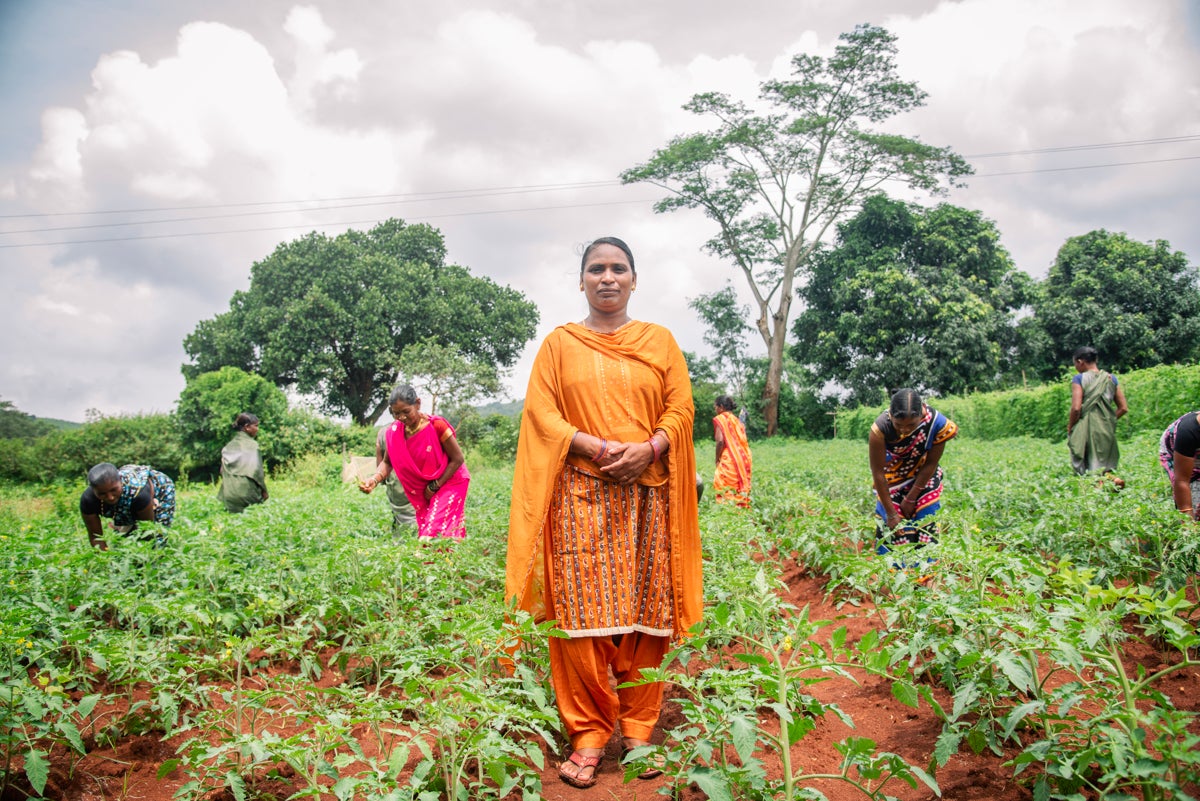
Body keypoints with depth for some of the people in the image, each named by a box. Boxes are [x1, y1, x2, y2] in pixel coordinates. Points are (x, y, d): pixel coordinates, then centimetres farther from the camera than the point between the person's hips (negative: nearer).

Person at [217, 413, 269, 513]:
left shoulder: (229, 446, 10)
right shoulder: (251, 445, -8)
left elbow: (223, 471, 12)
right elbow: (256, 470, -10)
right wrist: (264, 490, 0)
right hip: (248, 492, -6)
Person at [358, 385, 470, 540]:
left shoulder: (436, 425, -24)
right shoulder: (394, 432, -10)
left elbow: (458, 459, -17)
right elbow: (388, 462, -1)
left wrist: (435, 486, -15)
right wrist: (374, 479, -22)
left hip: (448, 483, -5)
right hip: (421, 492, 5)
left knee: (436, 533, -16)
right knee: (424, 532, 8)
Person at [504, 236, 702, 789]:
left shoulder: (660, 341, 14)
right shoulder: (558, 343, 11)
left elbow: (682, 408, 7)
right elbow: (541, 415, 1)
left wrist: (648, 449, -12)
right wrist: (596, 447, -13)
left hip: (647, 492, 1)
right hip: (580, 494, -1)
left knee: (645, 611, 2)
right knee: (580, 612, -5)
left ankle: (639, 728, 15)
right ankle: (589, 733, 7)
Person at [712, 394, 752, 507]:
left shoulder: (720, 419, -2)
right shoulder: (737, 420, 18)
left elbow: (720, 441, -15)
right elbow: (743, 442, 14)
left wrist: (717, 459, -3)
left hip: (728, 461, -7)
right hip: (743, 461, 7)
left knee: (725, 491, -6)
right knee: (740, 486, 8)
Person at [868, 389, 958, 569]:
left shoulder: (938, 424, -30)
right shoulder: (880, 428, -34)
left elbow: (931, 464, -15)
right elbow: (878, 472, -25)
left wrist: (911, 499, -11)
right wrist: (890, 513, -21)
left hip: (924, 478, 1)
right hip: (891, 480, -1)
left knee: (925, 527, -1)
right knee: (890, 526, -4)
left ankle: (924, 577, 12)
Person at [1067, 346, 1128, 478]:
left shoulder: (1079, 379, -5)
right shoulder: (1111, 378, 11)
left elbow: (1076, 408, -13)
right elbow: (1123, 408, 9)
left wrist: (1069, 428, 0)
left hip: (1085, 431, -5)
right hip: (1107, 431, 5)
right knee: (1104, 467, 13)